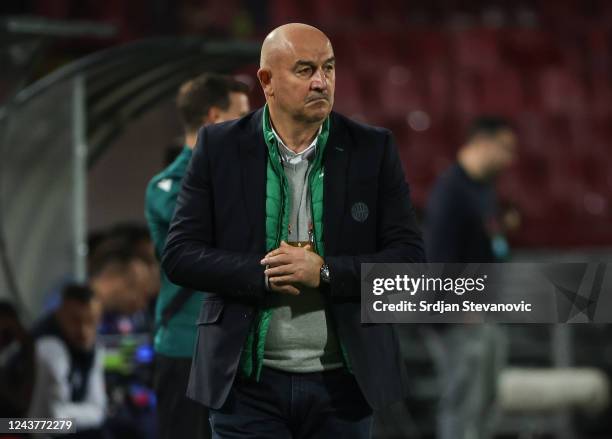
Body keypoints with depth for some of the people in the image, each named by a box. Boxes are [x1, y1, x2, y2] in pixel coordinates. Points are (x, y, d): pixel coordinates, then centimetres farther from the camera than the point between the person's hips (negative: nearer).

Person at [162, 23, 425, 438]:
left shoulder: (373, 150, 2)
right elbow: (180, 255, -2)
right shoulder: (219, 147, 1)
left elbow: (411, 257, -2)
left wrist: (324, 272, -16)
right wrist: (265, 275, -16)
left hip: (342, 384, 1)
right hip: (248, 384, -1)